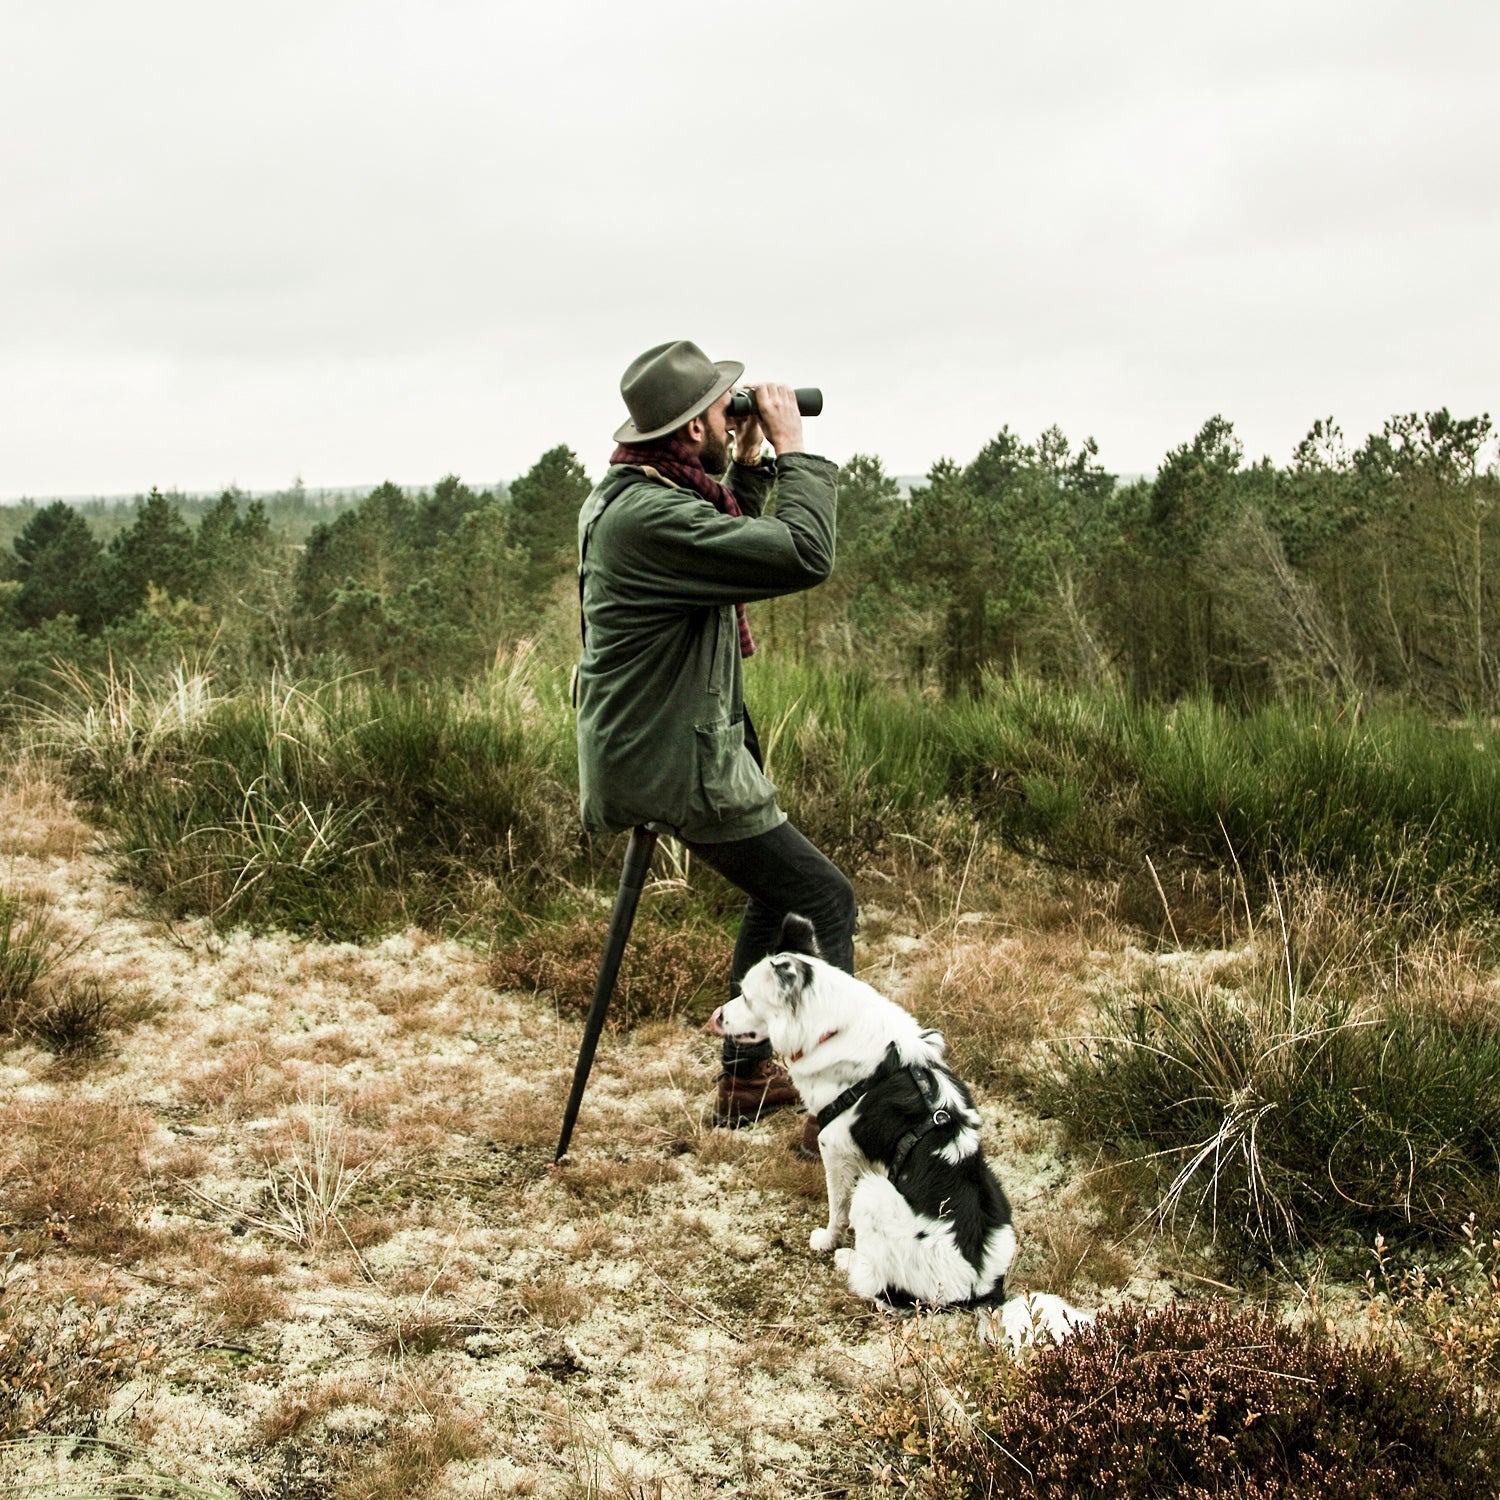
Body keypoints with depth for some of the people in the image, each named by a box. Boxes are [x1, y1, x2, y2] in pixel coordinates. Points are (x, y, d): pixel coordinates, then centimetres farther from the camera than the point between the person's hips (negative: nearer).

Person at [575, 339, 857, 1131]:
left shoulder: (625, 493, 8)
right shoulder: (651, 515, -26)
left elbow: (729, 544, 23)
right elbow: (805, 555, -28)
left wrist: (752, 465, 10)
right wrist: (791, 446, -16)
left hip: (654, 747, 11)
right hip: (674, 763, -11)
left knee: (777, 891, 24)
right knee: (823, 900, -4)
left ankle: (746, 1075, 31)